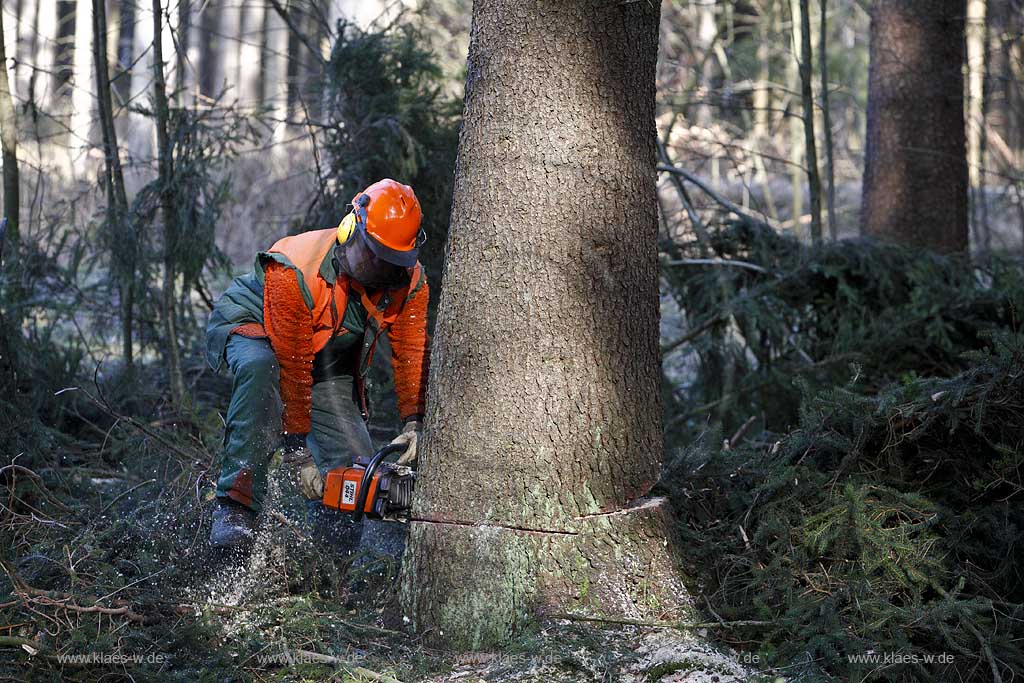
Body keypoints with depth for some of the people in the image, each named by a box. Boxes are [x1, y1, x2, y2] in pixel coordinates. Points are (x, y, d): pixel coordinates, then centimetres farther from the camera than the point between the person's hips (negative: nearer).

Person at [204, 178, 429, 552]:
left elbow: (411, 352, -18)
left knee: (356, 468, -11)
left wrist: (414, 424, -33)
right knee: (260, 368, -42)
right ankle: (236, 505, -40)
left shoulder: (409, 280, -21)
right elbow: (292, 368, -35)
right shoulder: (295, 272, -37)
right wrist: (299, 455, -32)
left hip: (329, 362, 6)